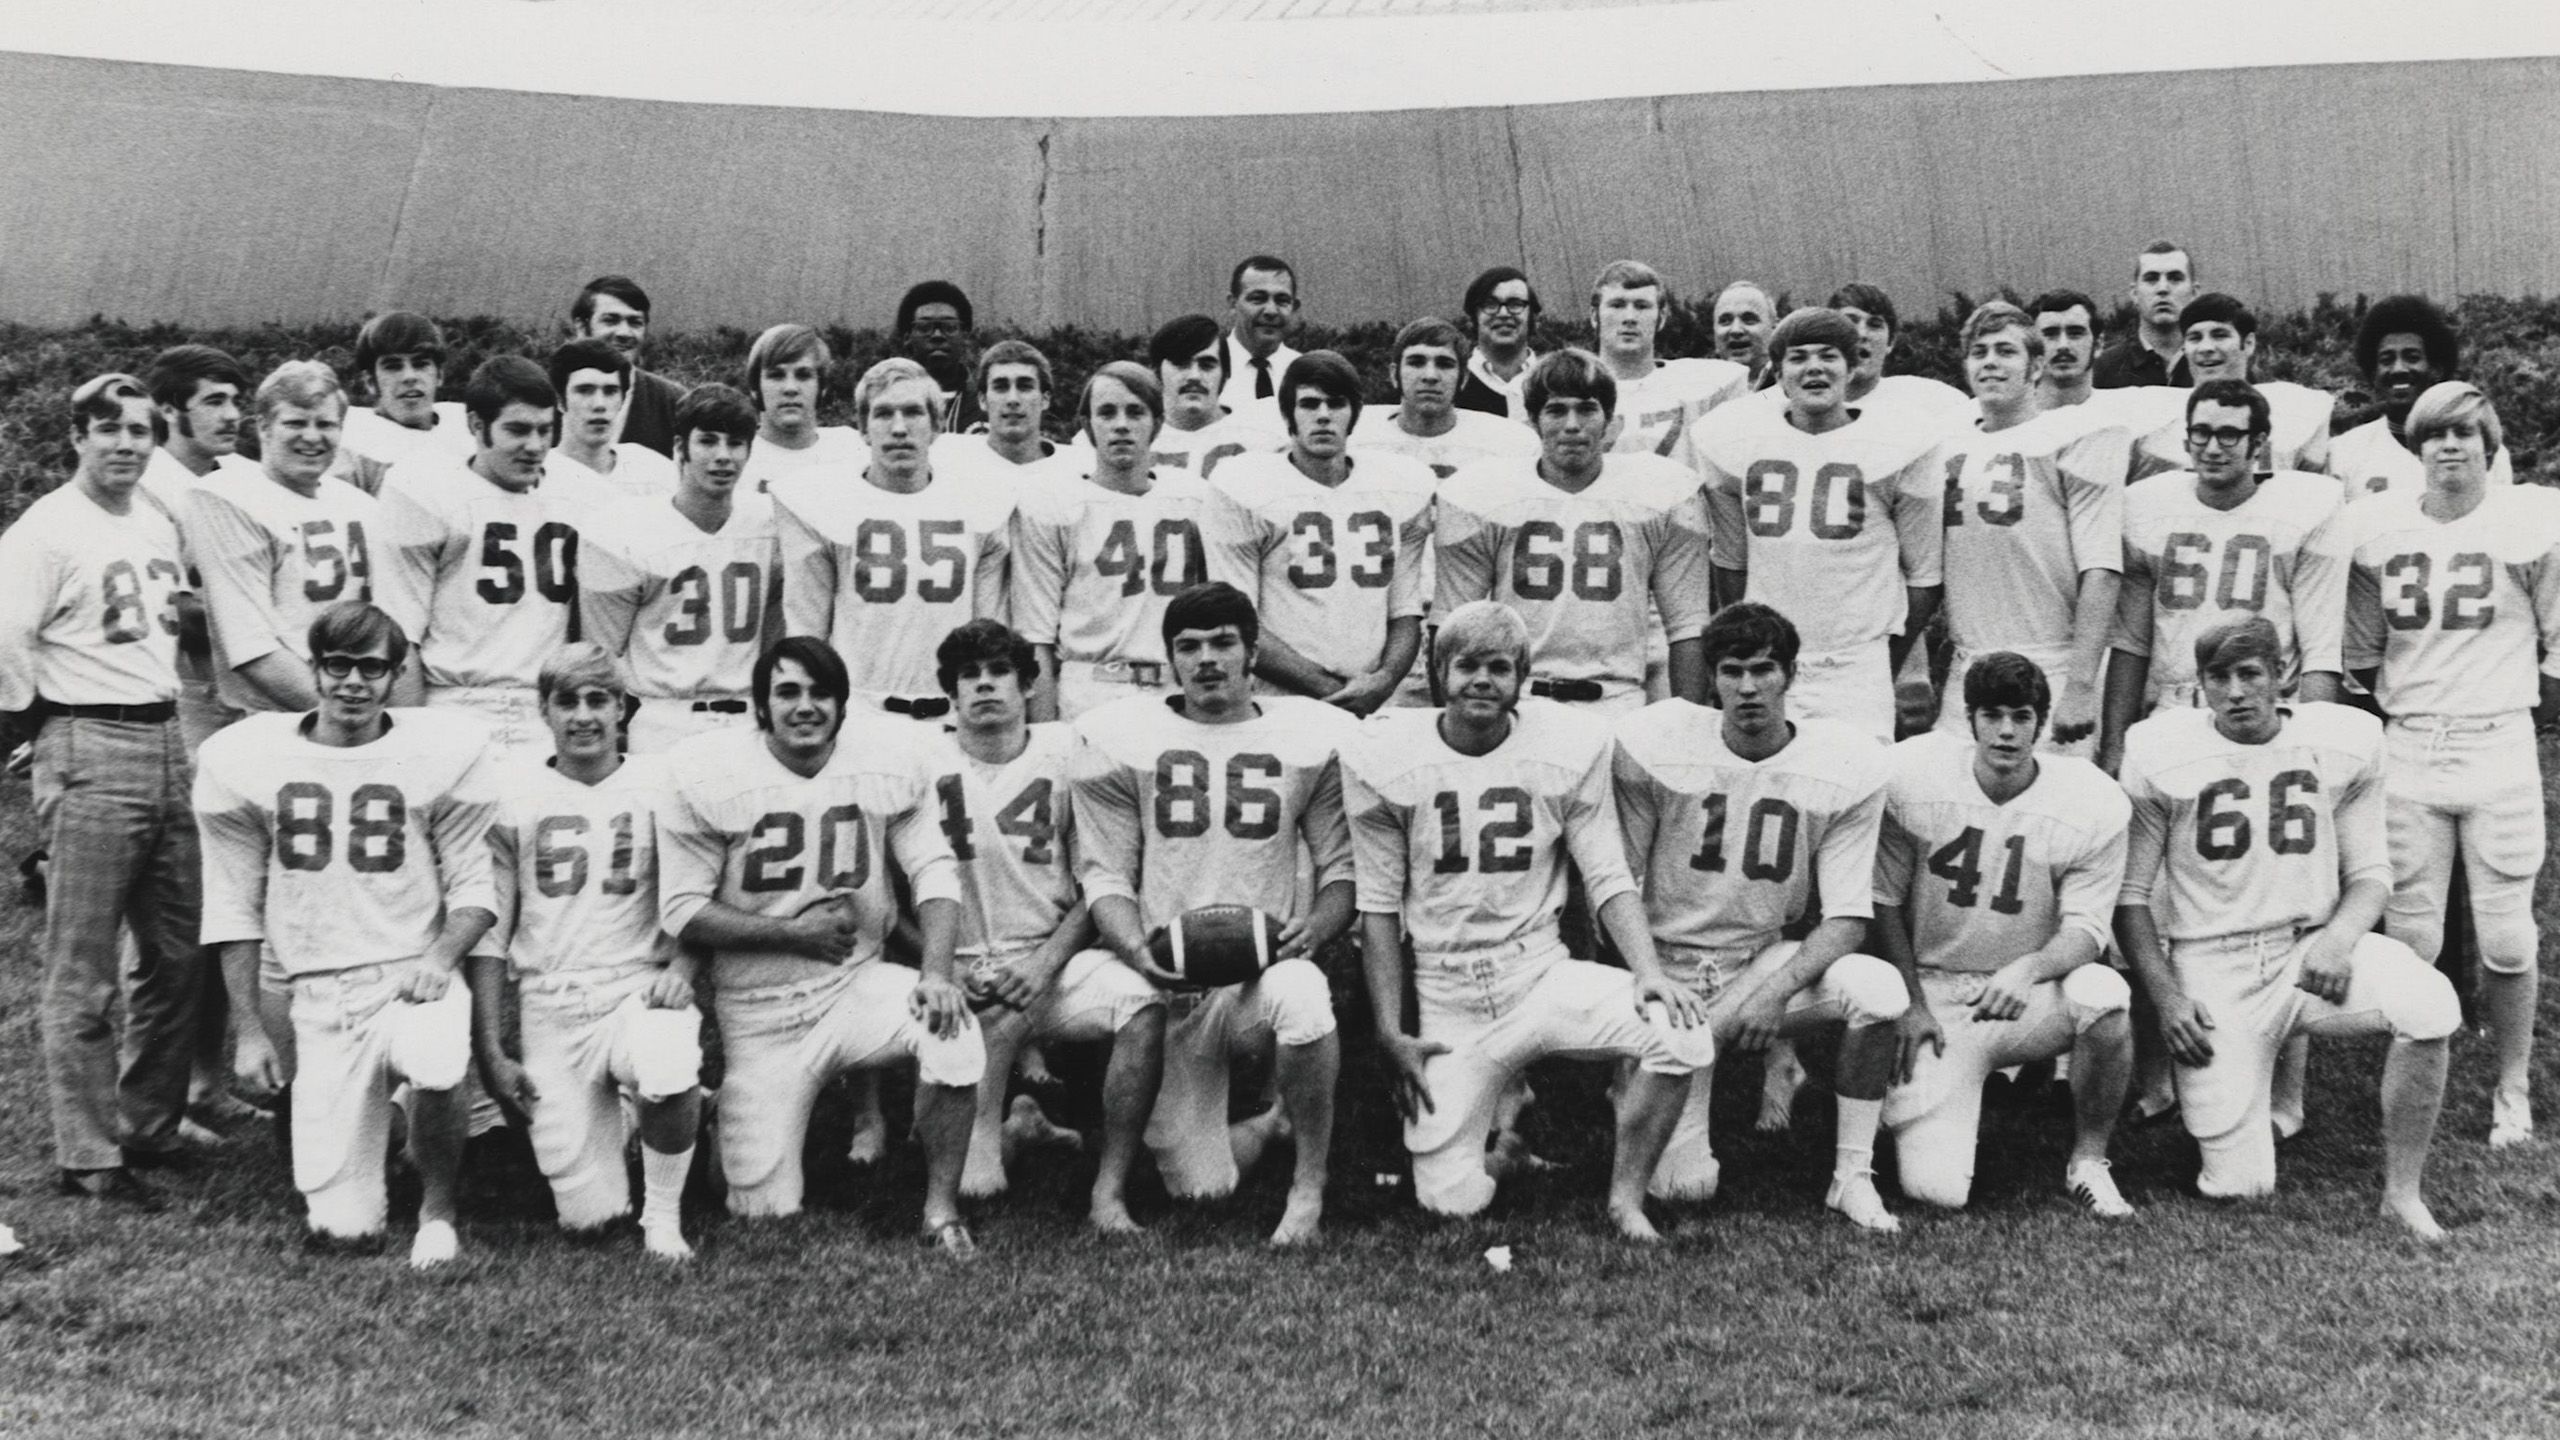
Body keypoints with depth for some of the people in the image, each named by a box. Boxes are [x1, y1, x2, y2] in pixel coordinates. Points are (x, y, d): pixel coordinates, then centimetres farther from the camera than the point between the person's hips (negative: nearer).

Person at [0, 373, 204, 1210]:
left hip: (166, 741, 7)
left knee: (176, 957, 11)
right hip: (90, 754, -7)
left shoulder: (160, 523, 14)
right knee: (84, 975, -2)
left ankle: (149, 1127, 25)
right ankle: (88, 1158, 6)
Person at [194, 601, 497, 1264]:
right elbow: (235, 906, 7)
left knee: (434, 1070, -37)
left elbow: (473, 885, 1)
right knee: (343, 1230, -7)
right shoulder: (243, 760, 2)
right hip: (317, 995, 1)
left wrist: (440, 960, -17)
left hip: (415, 977, -1)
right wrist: (250, 1029, 5)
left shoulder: (443, 750, -2)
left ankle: (438, 1206, -6)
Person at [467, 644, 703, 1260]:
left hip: (640, 989, -1)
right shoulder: (513, 794, 3)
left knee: (670, 1074, -37)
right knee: (586, 1216, -6)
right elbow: (488, 932, 5)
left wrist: (681, 965, -14)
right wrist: (490, 1053, 1)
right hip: (549, 1006, 1)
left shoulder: (660, 785, 2)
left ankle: (663, 1214, -8)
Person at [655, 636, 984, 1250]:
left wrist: (936, 970, -18)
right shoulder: (704, 775, -12)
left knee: (952, 1028, -31)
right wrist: (796, 933, -16)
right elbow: (682, 912, -9)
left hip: (858, 985, 1)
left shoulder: (892, 754, -6)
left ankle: (941, 1210, -10)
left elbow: (933, 870, -3)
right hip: (760, 1014, -1)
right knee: (766, 1208, 1)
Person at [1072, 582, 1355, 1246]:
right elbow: (1103, 874, 3)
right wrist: (1139, 952, -16)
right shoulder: (1118, 737, 5)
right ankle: (1276, 1123, 32)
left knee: (1299, 993, -39)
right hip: (1168, 987, 1)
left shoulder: (1314, 737, 6)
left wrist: (1314, 928, -13)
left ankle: (1310, 1185, -15)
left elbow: (1341, 868, 8)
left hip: (1266, 967, -1)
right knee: (1200, 1189, -5)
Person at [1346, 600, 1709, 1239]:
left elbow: (1608, 879, 1)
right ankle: (1500, 1121, 28)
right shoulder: (1382, 759, -4)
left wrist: (1648, 972, -16)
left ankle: (1625, 1197, -3)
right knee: (1452, 1200, -8)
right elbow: (1378, 906, 2)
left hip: (1544, 976, 1)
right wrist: (1390, 1034, -1)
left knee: (1682, 1032, -27)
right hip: (1446, 1000, 0)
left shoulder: (1571, 744, -2)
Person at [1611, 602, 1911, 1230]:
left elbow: (1847, 918, -9)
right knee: (1686, 1186, -16)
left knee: (1877, 985, -30)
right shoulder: (1651, 745, -11)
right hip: (1668, 967, -2)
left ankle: (1853, 1176, -10)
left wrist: (1779, 990, -24)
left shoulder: (1848, 766, -8)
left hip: (1767, 962, 2)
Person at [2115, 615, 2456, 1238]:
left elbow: (2369, 871, 8)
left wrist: (2339, 939, -13)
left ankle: (2401, 1193, -10)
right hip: (2209, 965, -2)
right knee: (2239, 1186, -7)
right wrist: (2166, 997, -9)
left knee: (2430, 1002, -31)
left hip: (2312, 947, 2)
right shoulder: (2159, 752, -4)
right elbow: (2129, 893, 1)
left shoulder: (2345, 740, 1)